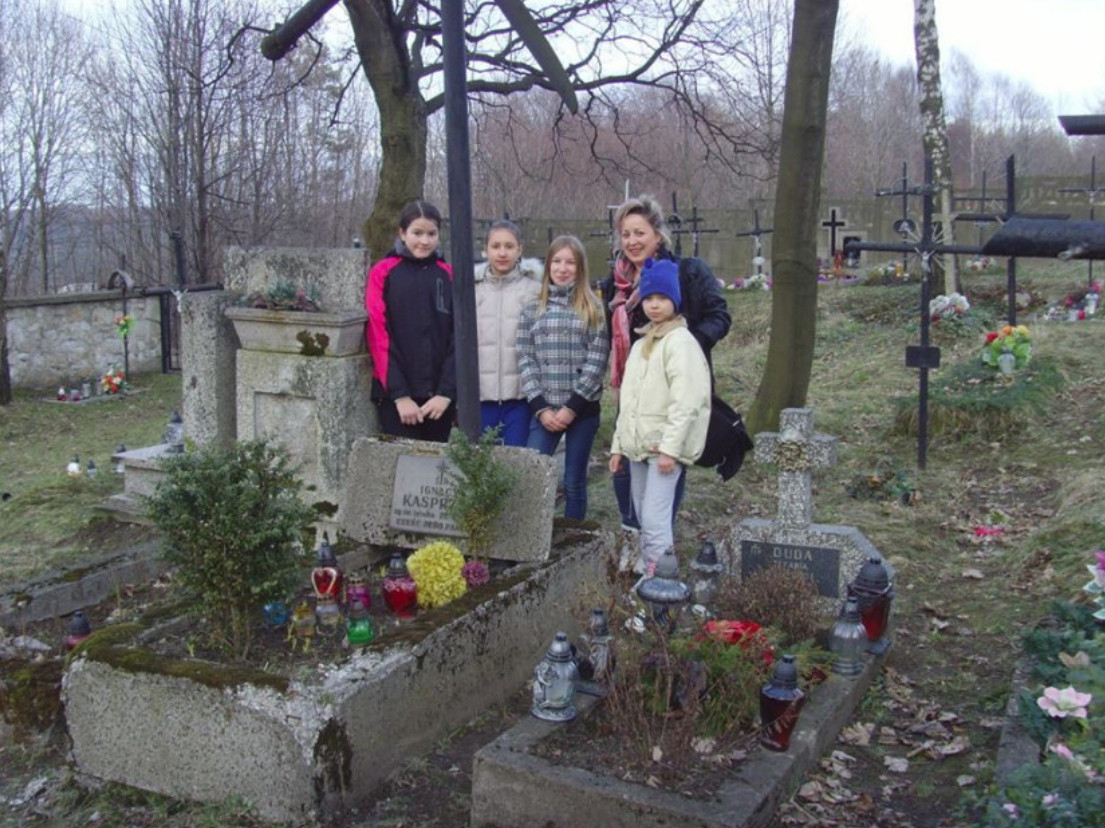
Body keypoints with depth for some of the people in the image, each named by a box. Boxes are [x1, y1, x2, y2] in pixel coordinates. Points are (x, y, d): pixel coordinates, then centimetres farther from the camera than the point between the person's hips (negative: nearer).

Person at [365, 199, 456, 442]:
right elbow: (379, 337, -4)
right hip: (395, 396, -2)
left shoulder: (448, 276, 7)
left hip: (439, 397, 2)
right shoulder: (383, 273, 0)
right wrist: (399, 394, -10)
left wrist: (446, 392, -7)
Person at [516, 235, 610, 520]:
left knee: (574, 483, 6)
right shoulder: (532, 310, 9)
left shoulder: (594, 309, 2)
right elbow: (525, 360, 3)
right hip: (544, 410, 2)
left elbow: (597, 361, -5)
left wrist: (572, 407, -11)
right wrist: (541, 407, -7)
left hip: (582, 409, -1)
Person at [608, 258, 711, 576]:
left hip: (665, 446, -8)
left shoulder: (681, 341, -10)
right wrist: (618, 445, 18)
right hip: (638, 444, 9)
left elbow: (686, 400, -18)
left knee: (655, 517, -14)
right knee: (642, 516, 16)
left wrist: (670, 447, -22)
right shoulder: (640, 344, 17)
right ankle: (643, 570, 27)